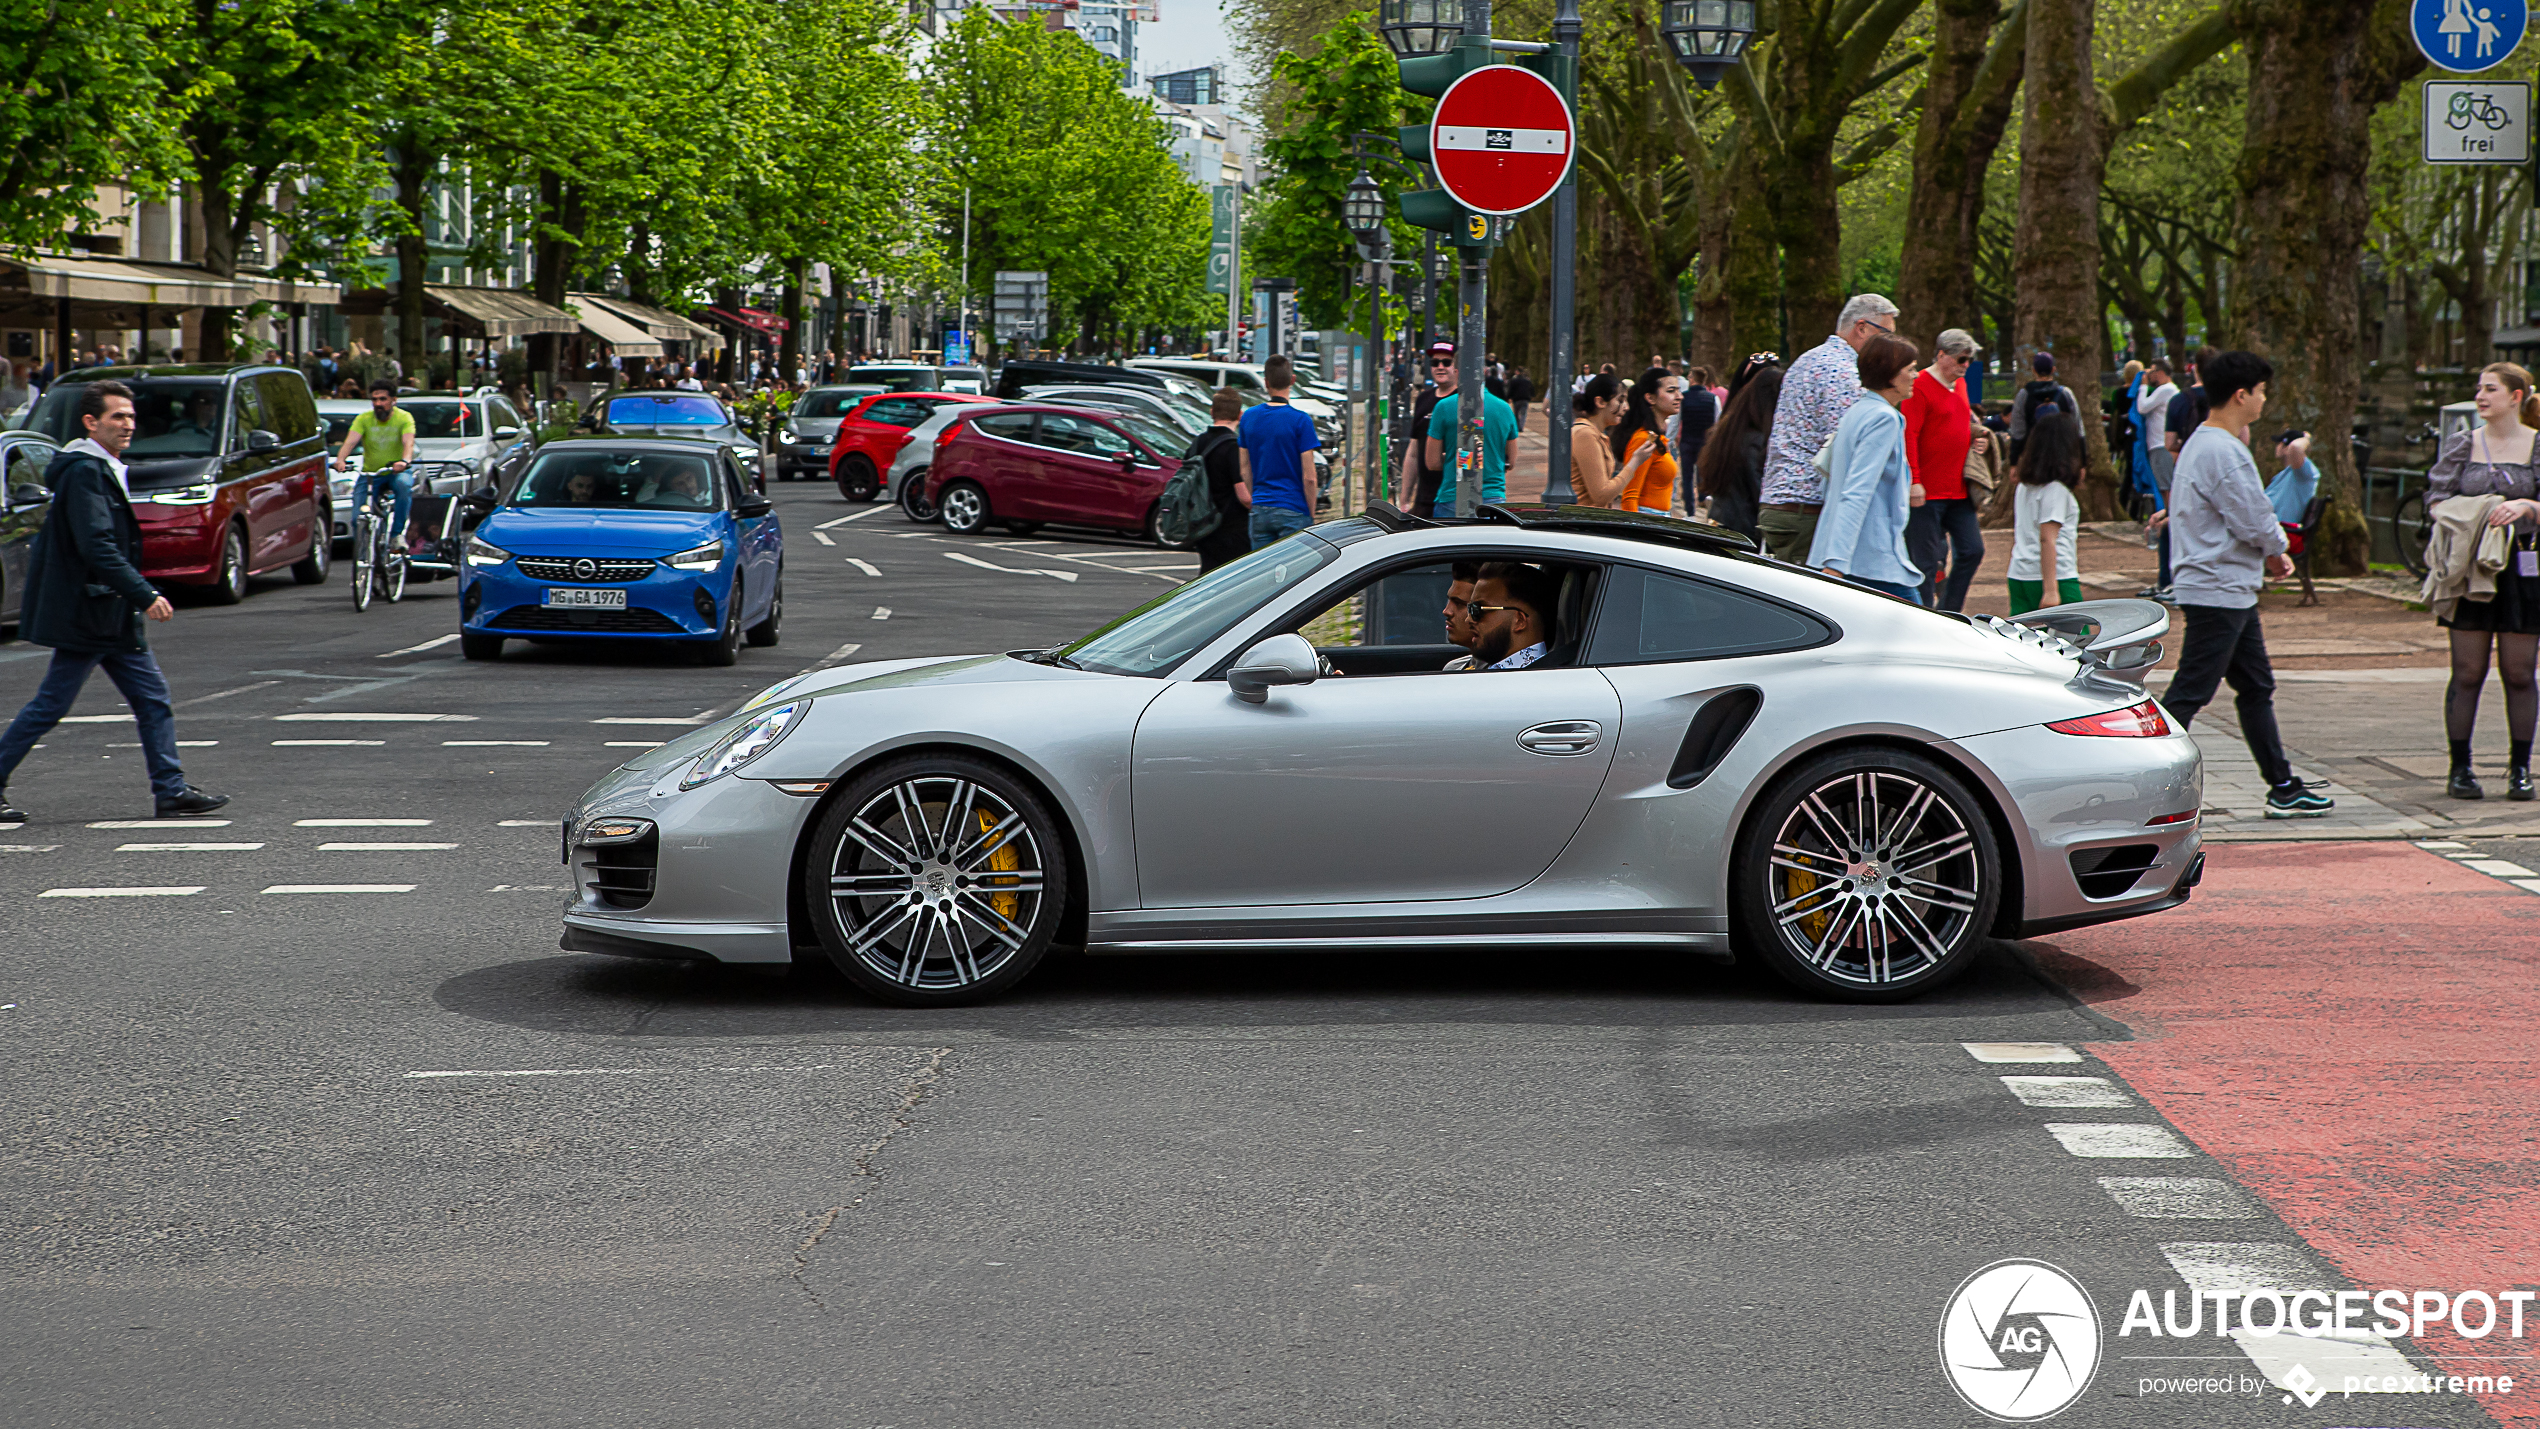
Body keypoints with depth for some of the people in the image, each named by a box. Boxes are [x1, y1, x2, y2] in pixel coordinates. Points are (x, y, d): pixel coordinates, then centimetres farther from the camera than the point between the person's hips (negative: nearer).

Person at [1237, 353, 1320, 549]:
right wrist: (1312, 515, -1)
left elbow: (1245, 469, 10)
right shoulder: (1300, 421, -9)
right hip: (1293, 511, -4)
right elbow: (1308, 477, -10)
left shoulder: (1249, 418, 5)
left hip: (1260, 511, 4)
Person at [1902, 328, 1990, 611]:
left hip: (1958, 490, 8)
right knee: (1926, 561, -3)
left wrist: (1974, 438, 11)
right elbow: (1908, 436, -17)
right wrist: (1913, 481, -22)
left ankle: (1948, 615, 17)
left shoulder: (1960, 385, 15)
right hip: (1927, 492, -8)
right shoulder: (1920, 386, -11)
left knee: (1972, 550, 7)